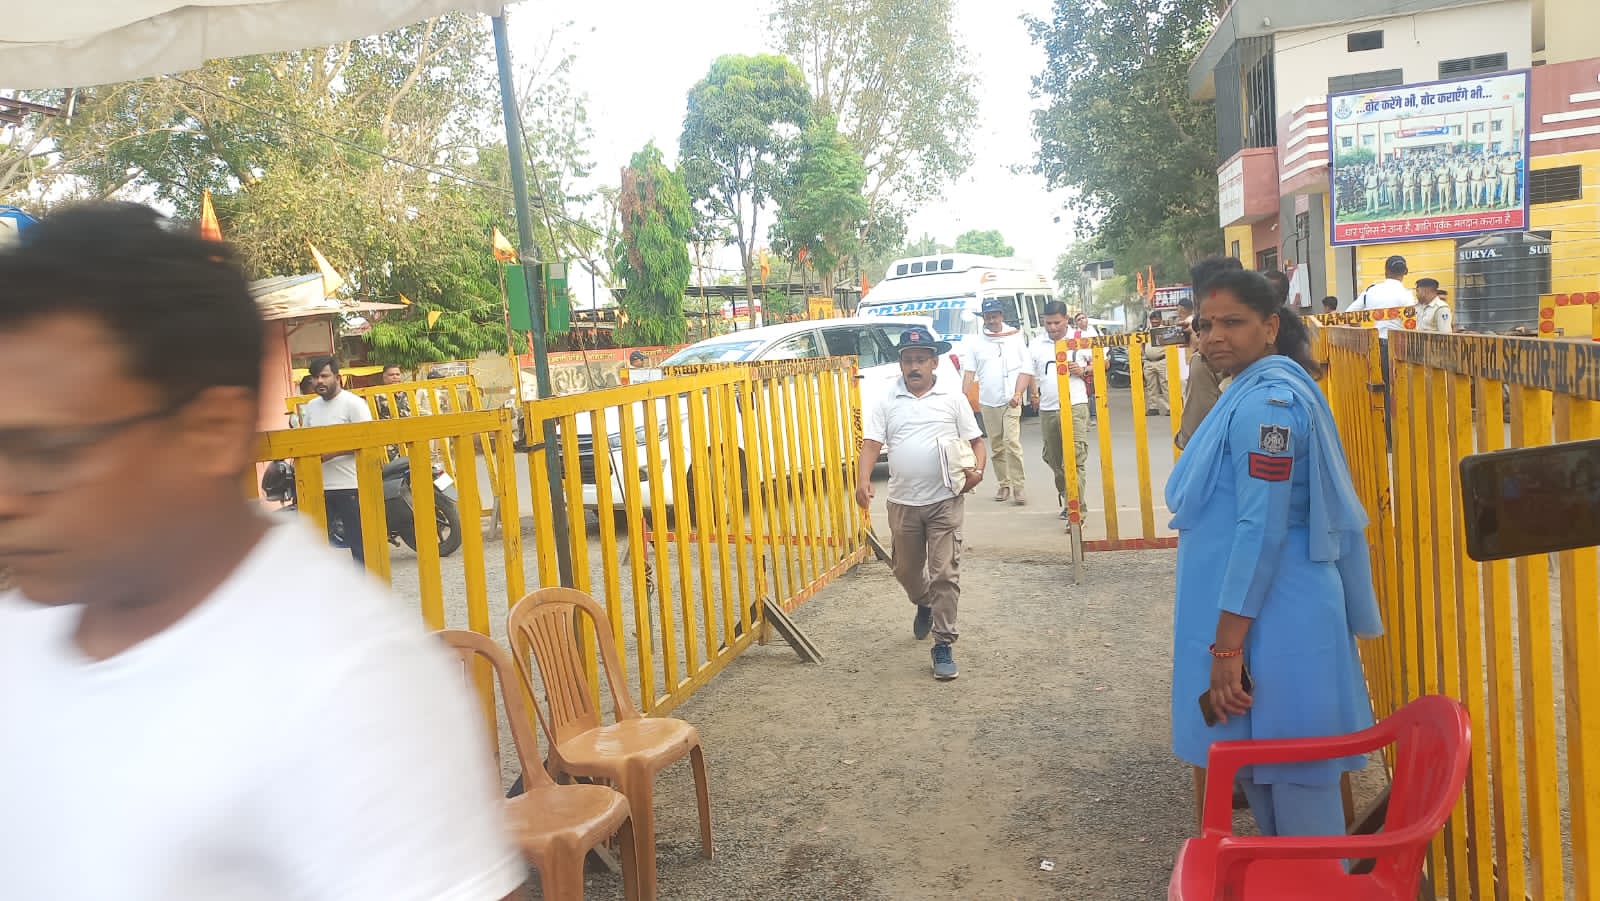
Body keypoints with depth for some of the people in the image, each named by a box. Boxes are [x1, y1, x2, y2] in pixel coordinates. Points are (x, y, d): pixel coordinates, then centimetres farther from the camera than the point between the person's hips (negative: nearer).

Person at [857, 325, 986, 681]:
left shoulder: (953, 397, 2)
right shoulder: (886, 402, 4)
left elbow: (976, 440, 5)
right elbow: (872, 442, -5)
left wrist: (977, 469, -15)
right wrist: (863, 479, -21)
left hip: (945, 501, -2)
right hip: (903, 502, 3)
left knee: (945, 574, -5)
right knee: (906, 570, 17)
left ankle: (943, 646, 4)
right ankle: (924, 604, 50)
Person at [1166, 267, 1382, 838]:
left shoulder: (1266, 402, -18)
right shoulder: (1252, 391, 13)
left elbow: (1261, 530, -23)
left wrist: (1227, 645, -22)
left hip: (1271, 622, -10)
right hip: (1269, 614, 10)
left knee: (1292, 777, 3)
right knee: (1261, 769, 21)